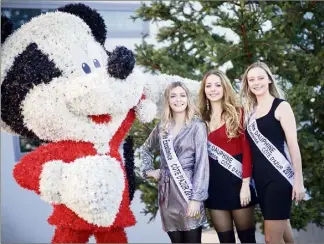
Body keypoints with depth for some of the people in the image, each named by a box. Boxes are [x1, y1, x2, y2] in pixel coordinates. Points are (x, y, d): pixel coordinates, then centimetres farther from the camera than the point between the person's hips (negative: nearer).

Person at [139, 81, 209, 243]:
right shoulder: (162, 127, 10)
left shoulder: (197, 126, -4)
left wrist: (196, 198, -15)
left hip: (188, 188, -4)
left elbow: (202, 162, -9)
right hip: (167, 191, 4)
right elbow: (145, 149, 28)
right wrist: (148, 170, 13)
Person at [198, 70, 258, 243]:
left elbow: (247, 149, -7)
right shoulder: (202, 118, 9)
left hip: (236, 180, -4)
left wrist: (246, 183, -13)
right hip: (214, 184, 4)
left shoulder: (237, 113, -2)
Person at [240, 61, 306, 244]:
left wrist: (298, 180, -14)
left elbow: (293, 144, -9)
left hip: (280, 176, -6)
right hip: (260, 178, 6)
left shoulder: (281, 106, -4)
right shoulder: (249, 110, 12)